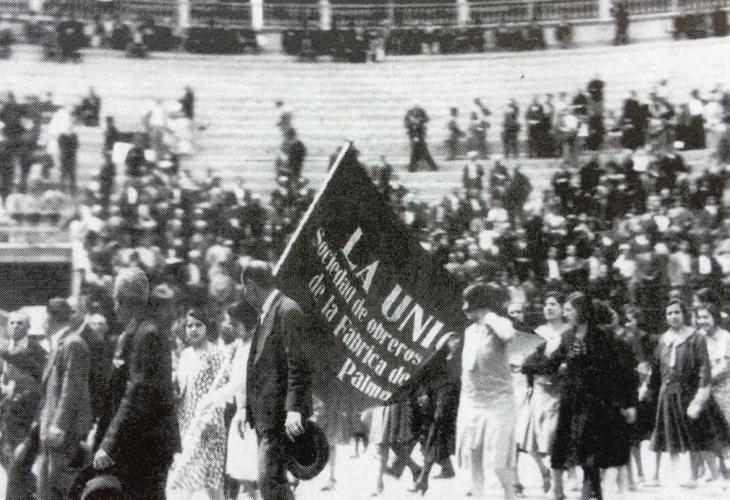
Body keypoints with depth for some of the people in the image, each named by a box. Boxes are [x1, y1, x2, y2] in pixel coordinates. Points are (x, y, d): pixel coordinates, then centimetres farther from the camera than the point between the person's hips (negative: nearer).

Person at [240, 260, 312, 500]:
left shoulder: (288, 311, -12)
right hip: (266, 415, 10)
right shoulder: (267, 313, 18)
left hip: (280, 414, -10)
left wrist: (293, 408, -27)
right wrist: (248, 408, 19)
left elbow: (298, 365, -19)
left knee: (269, 481, -14)